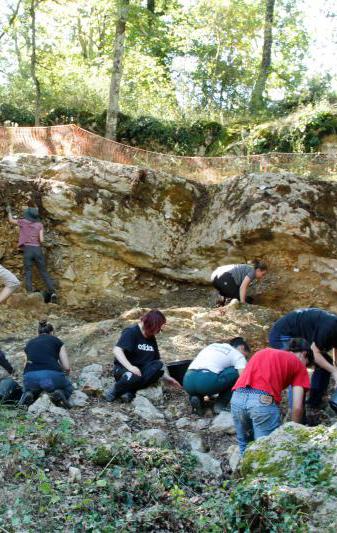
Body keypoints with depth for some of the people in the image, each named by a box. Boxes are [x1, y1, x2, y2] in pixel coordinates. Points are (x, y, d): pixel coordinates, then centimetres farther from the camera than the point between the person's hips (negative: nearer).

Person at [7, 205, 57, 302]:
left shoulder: (23, 222, 5)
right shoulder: (40, 225, 7)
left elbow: (11, 220, 24)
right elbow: (41, 240, -2)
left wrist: (9, 211, 42)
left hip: (27, 250, -2)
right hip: (38, 250, 2)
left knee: (28, 274, -2)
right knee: (44, 273, 5)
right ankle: (52, 292, -10)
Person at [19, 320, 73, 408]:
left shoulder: (29, 343, 26)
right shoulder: (57, 341, 19)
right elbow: (67, 368, 12)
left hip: (30, 378, 2)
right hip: (52, 376, -2)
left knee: (29, 390, 39)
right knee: (68, 388, 32)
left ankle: (29, 395, 3)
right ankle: (59, 394, -3)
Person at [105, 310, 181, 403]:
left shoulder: (151, 338, 9)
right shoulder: (131, 332, -12)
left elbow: (157, 361, 17)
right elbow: (117, 350, -25)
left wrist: (167, 378, 11)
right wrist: (130, 366, -38)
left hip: (142, 370, 6)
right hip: (124, 368, -6)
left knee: (159, 366, -24)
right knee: (133, 377, -41)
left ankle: (130, 391, -26)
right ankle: (114, 391, -10)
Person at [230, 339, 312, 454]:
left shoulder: (263, 351, 32)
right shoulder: (298, 364, 17)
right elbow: (297, 407, 10)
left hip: (237, 398, 6)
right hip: (263, 401, -5)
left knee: (245, 446, 23)